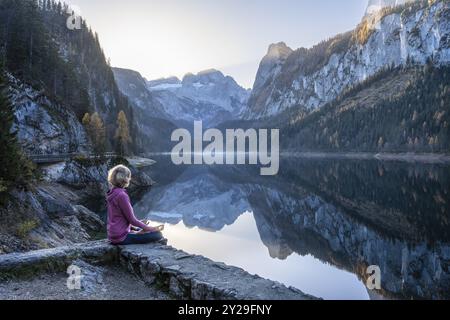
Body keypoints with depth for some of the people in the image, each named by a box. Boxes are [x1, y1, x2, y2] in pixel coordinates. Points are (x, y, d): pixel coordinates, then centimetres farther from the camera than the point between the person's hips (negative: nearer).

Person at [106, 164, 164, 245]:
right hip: (121, 237, -9)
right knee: (157, 234, -11)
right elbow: (131, 219, -17)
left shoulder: (112, 193, 7)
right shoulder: (121, 195, -20)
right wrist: (149, 228, -7)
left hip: (114, 235, 9)